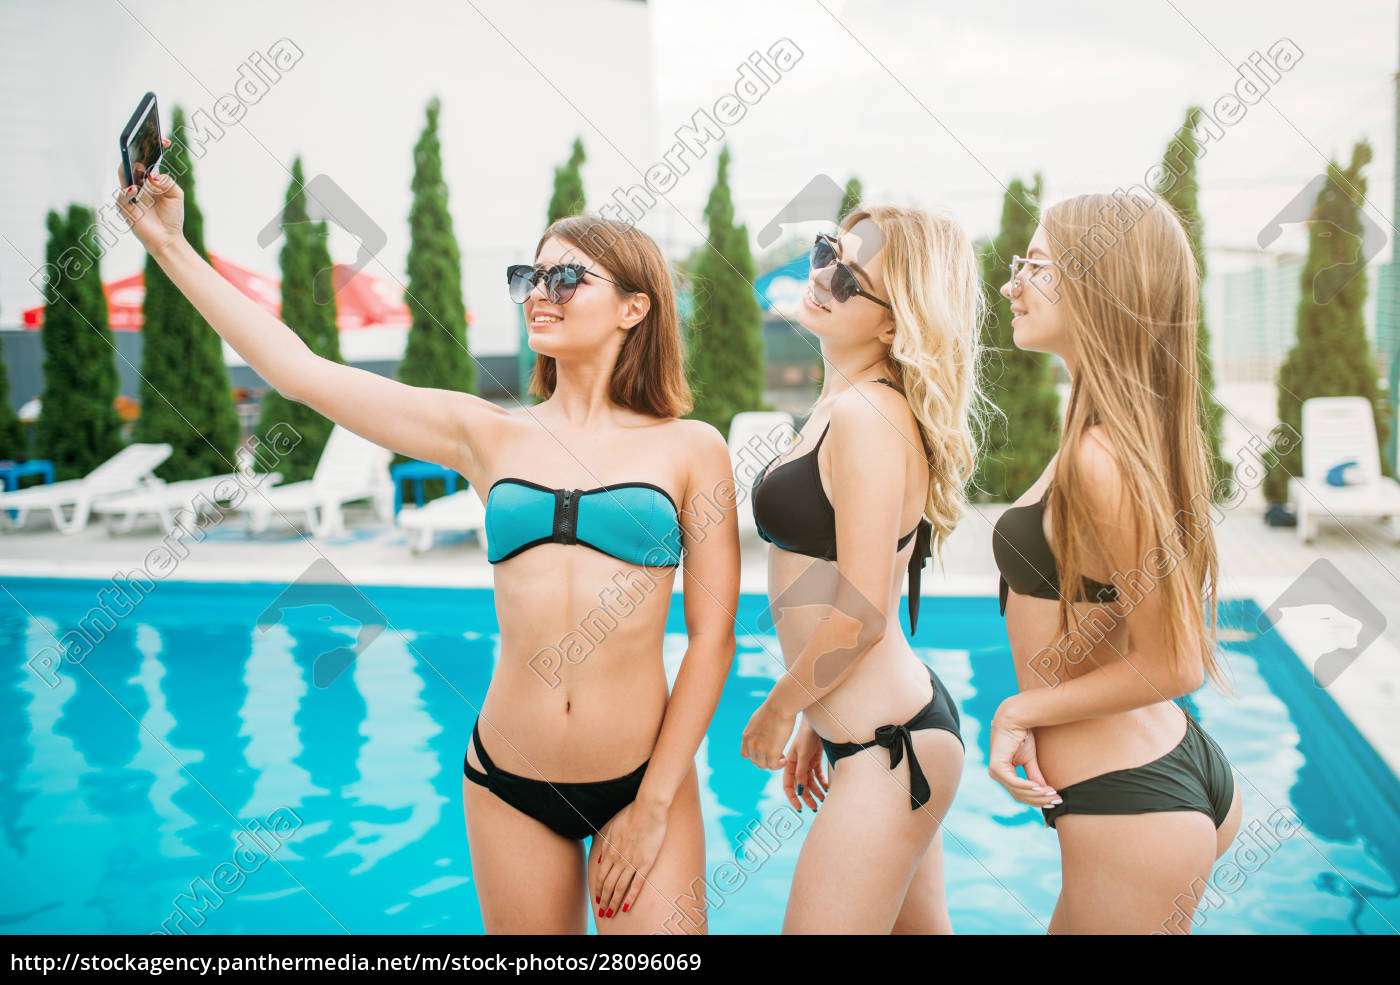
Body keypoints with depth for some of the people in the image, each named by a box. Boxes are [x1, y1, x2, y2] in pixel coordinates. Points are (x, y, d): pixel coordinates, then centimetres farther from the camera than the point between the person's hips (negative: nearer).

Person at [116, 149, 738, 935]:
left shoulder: (690, 449, -2)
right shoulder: (488, 435, 3)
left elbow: (713, 638, -3)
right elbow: (300, 370, 2)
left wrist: (654, 807, -6)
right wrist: (172, 248, 3)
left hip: (642, 779, -2)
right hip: (510, 781, 2)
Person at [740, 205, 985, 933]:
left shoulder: (867, 417, -20)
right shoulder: (844, 406, 10)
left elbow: (861, 616, -22)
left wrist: (779, 710, -6)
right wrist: (816, 722, 19)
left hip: (888, 750, -10)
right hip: (895, 733, 10)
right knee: (923, 928, 22)